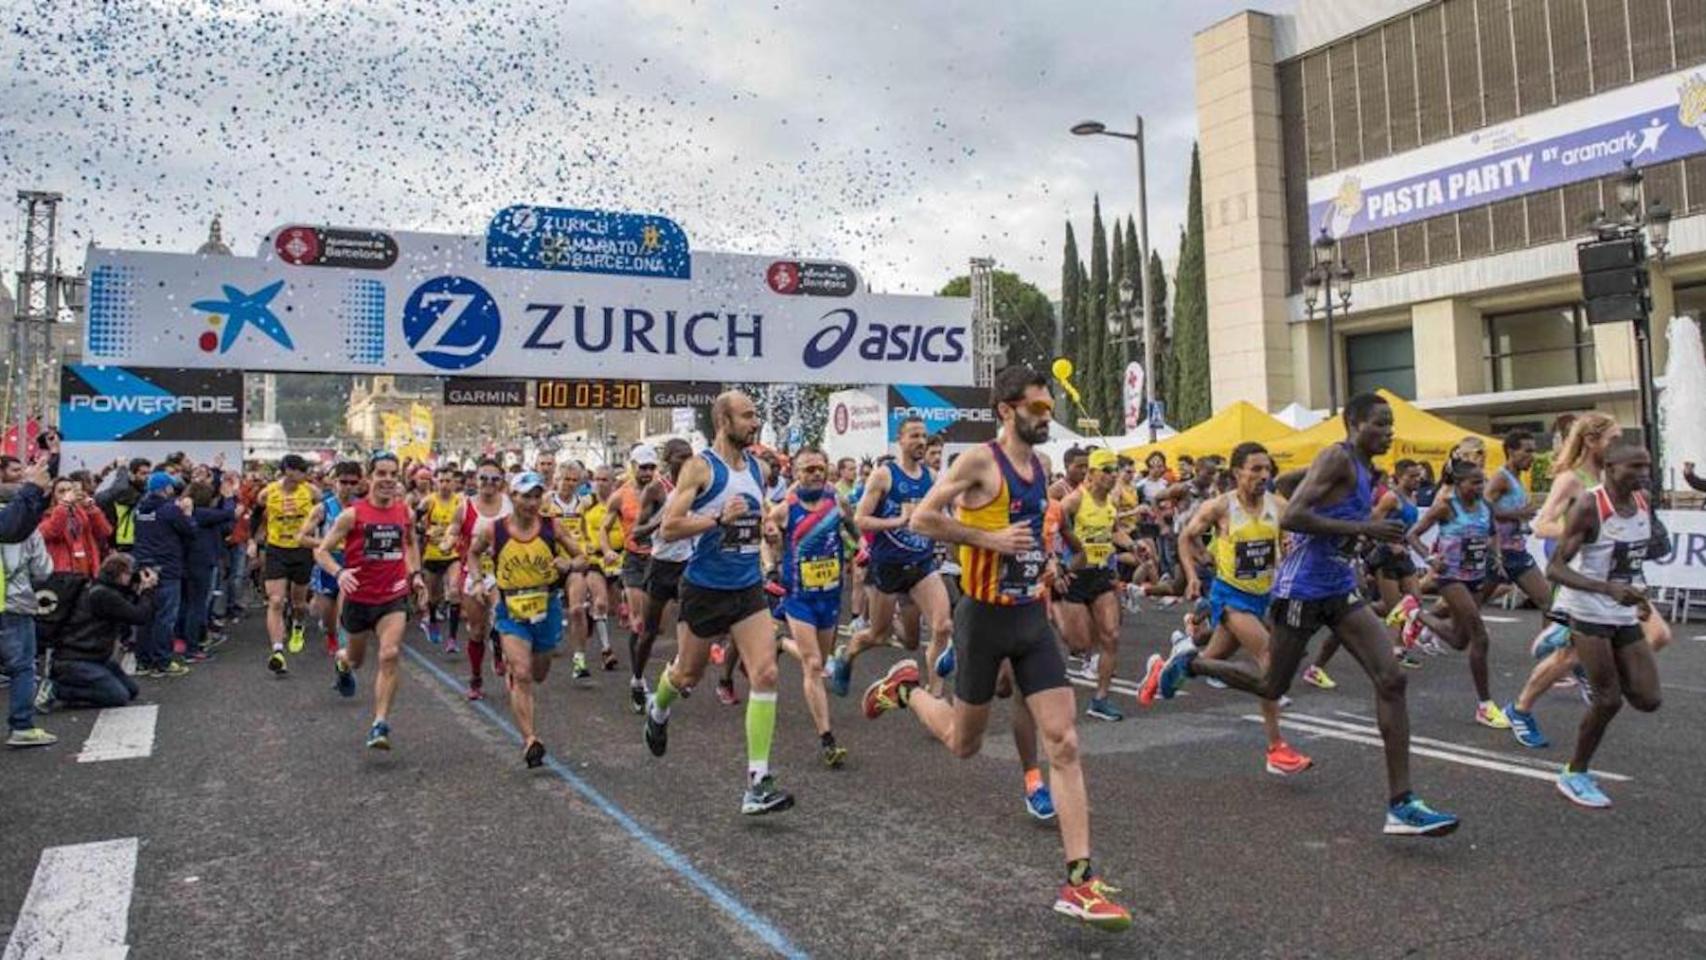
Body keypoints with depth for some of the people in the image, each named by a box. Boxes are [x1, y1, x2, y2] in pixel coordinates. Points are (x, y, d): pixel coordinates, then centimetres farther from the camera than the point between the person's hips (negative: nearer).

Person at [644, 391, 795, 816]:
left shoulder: (757, 466, 7)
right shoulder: (700, 467, -12)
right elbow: (668, 527, -17)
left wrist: (766, 525, 6)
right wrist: (718, 518, -25)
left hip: (749, 588, 4)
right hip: (705, 588, -4)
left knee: (766, 674, -12)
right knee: (688, 673, 15)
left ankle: (757, 784, -10)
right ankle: (658, 709, 53)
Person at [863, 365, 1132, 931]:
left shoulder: (1040, 466, 9)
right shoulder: (981, 461, -13)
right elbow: (922, 518, -19)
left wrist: (1041, 556, 13)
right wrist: (990, 539, -22)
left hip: (1032, 615, 6)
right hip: (985, 617, -6)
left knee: (1064, 744, -4)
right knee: (964, 744, 11)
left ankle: (1079, 882, -2)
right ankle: (904, 690, 41)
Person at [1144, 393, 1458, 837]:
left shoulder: (1364, 469, 13)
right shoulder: (1337, 458, -15)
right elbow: (1290, 518, -25)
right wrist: (1361, 529, -25)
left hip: (1340, 588, 8)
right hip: (1302, 588, -8)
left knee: (1391, 680, -8)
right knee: (1272, 687, 8)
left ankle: (1401, 804, -7)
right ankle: (1189, 662, 33)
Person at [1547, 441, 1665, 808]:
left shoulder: (1643, 504, 3)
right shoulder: (1589, 506, -20)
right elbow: (1554, 569, -23)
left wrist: (1638, 595, 18)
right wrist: (1608, 589, -34)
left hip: (1624, 615, 7)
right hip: (1590, 614, -7)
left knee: (1648, 700, 2)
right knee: (1608, 700, -6)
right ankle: (1574, 775, 12)